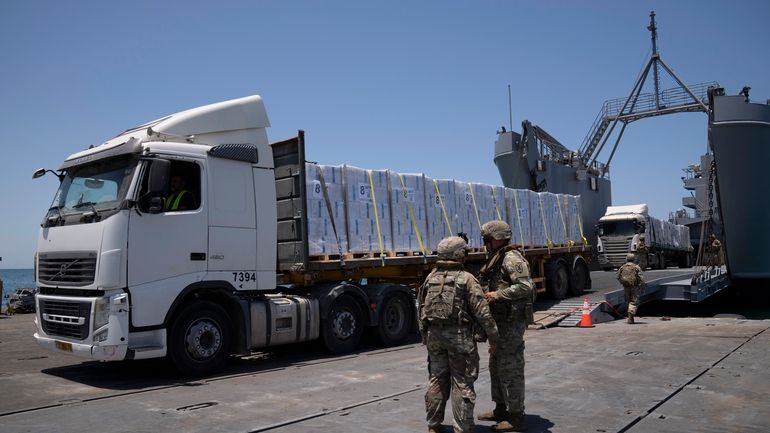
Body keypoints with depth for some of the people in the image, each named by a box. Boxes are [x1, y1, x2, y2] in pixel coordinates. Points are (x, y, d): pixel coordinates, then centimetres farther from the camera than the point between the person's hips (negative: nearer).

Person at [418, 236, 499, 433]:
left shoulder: (430, 278, 8)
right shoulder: (466, 279, -9)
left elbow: (421, 309, 11)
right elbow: (482, 312, -11)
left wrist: (425, 336, 20)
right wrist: (493, 337, -2)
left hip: (434, 335, 5)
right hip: (459, 335, -5)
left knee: (437, 380, 16)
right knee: (462, 384, 3)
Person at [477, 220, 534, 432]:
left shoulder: (511, 258, -17)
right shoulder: (497, 259, 14)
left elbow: (525, 286, -28)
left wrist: (498, 294, -24)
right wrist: (487, 292, 8)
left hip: (511, 321, -11)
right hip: (500, 320, 11)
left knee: (510, 369, -3)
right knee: (496, 366, 18)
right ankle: (501, 409, 31)